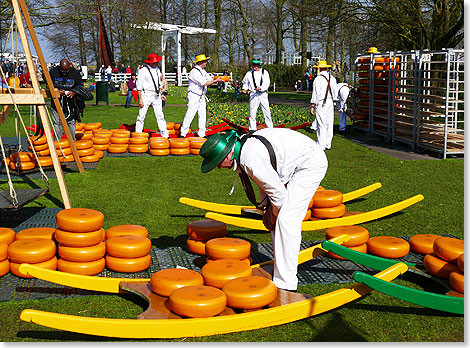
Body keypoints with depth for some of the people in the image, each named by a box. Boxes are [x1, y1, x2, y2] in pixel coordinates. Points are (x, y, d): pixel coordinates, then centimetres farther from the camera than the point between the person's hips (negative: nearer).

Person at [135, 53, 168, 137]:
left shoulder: (157, 70, 13)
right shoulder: (143, 70, -7)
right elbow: (139, 86, -8)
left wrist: (161, 94, 12)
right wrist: (140, 99, -13)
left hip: (156, 96, 5)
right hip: (146, 95, -5)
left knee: (160, 116, 3)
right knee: (141, 116, -1)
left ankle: (165, 135, 5)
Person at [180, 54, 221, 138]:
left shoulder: (203, 71, 12)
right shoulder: (194, 71, -17)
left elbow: (210, 80, 10)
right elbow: (204, 83, -21)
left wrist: (217, 80, -9)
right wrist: (215, 81, -16)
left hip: (202, 96, 8)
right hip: (194, 96, -8)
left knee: (202, 115, 7)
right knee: (190, 114, -8)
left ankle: (202, 134, 13)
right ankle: (183, 133, -1)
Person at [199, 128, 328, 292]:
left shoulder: (251, 161, -29)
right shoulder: (244, 145, 1)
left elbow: (278, 193, -21)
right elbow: (267, 180, 13)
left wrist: (275, 215, -3)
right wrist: (265, 209, 7)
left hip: (311, 163, -10)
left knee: (287, 220, -15)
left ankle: (285, 284, -11)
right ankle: (282, 271, 22)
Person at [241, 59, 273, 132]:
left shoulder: (265, 72, 3)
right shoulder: (249, 73, 8)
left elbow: (267, 83, -5)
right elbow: (245, 83, 21)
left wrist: (260, 87, -22)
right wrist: (244, 89, 2)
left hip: (263, 94, -1)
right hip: (254, 94, 1)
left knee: (267, 111, 2)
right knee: (252, 112, -1)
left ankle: (270, 128, 11)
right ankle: (252, 128, 7)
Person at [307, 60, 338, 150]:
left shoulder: (318, 79, -10)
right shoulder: (332, 79, 6)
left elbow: (315, 94, -11)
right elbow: (335, 93, 10)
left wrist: (312, 106, -8)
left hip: (321, 103, -6)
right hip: (330, 102, 6)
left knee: (321, 125, -3)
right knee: (329, 124, 10)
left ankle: (321, 145, -2)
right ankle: (328, 144, 17)